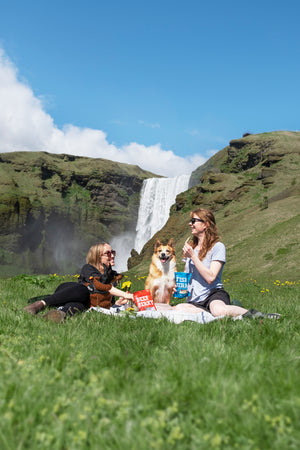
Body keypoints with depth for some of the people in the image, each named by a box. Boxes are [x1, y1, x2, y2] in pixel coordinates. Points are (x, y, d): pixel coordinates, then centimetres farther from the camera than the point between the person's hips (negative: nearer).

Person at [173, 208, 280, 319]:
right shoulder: (190, 247, 19)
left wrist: (192, 256, -13)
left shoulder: (217, 247, -3)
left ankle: (252, 314, -17)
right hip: (193, 301, 6)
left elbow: (210, 277, -14)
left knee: (219, 311, -42)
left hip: (214, 293, -6)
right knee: (178, 308, -32)